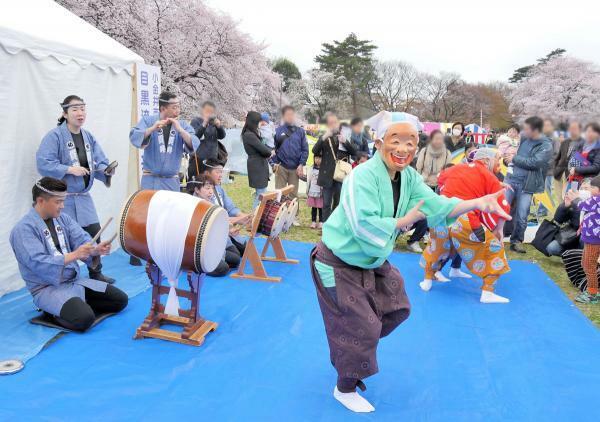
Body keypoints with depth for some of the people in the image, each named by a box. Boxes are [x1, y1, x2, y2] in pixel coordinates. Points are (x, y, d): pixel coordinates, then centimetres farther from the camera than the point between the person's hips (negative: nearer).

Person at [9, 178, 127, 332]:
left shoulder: (62, 218, 6)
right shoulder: (23, 229, -16)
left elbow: (83, 240, -3)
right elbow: (39, 264, -26)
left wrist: (96, 249, -26)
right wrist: (74, 255, -32)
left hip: (76, 280, 7)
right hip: (47, 288, -7)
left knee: (120, 300, 3)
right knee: (84, 319, -30)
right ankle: (51, 311, -1)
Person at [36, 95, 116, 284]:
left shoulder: (88, 137, 8)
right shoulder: (55, 136, -12)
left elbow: (99, 162, 5)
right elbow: (43, 164, -20)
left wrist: (106, 170, -16)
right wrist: (69, 169, -24)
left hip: (84, 197, 6)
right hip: (63, 198, -6)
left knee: (94, 233, 9)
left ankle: (96, 273, 25)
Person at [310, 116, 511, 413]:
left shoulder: (409, 177, -3)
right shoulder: (362, 176, -28)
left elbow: (436, 206, -10)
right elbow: (363, 225, -35)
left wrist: (476, 203, -25)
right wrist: (404, 221, -23)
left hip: (372, 262, 8)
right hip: (340, 264, -8)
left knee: (396, 310, 17)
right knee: (359, 327, -2)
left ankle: (352, 352, 39)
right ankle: (345, 389, 22)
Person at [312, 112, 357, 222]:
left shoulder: (345, 136, 8)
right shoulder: (323, 137, 6)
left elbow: (354, 152, 0)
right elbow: (315, 151, -8)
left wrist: (345, 141, -16)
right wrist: (324, 138, -21)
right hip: (328, 175, -1)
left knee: (338, 203, 7)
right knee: (326, 204, 3)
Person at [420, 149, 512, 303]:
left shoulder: (455, 168, 19)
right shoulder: (490, 178, 6)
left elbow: (441, 181, 37)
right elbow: (502, 208, 2)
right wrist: (497, 230, 14)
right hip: (464, 222, -4)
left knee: (437, 245, 32)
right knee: (494, 249, 13)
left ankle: (427, 280, 40)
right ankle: (487, 293, 12)